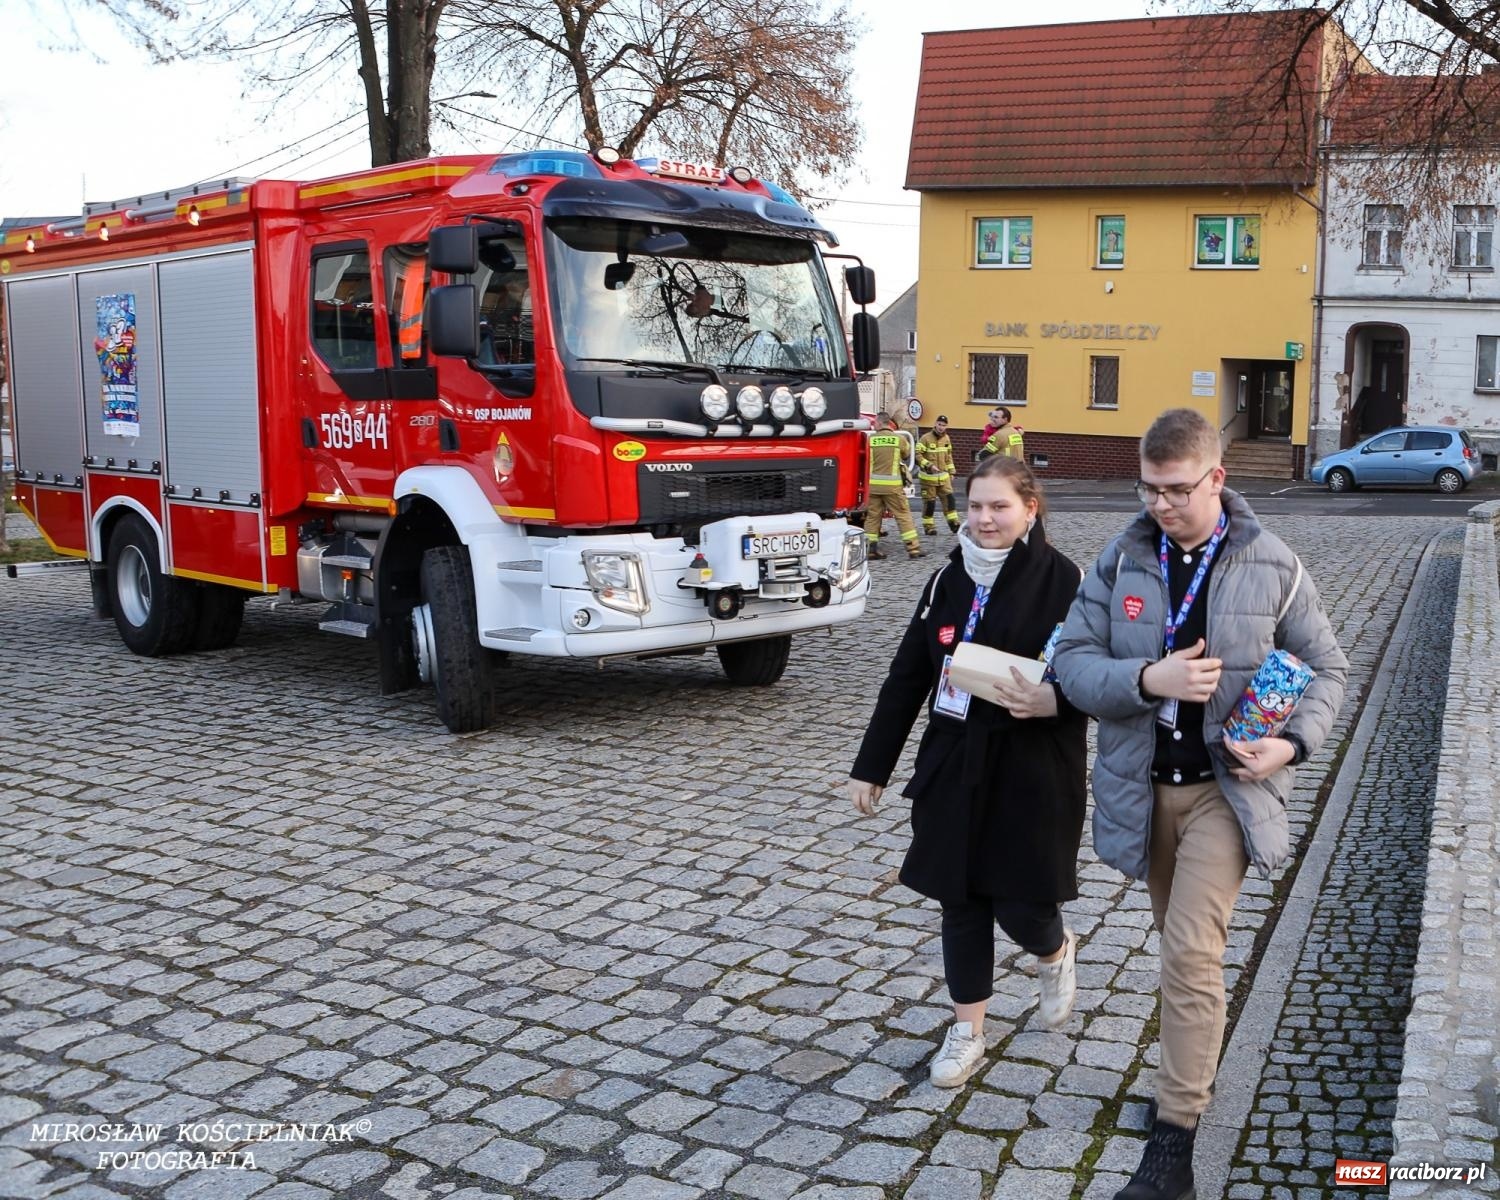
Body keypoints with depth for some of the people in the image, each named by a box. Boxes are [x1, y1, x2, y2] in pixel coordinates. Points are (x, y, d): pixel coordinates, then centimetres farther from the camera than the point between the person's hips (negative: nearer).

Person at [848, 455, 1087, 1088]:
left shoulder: (1062, 580, -9)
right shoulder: (949, 579, 5)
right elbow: (907, 677, 7)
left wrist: (1054, 700, -28)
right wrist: (870, 767, 8)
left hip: (1034, 772, -4)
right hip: (955, 768, 4)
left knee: (1020, 904, 0)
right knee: (961, 901, 10)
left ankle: (1055, 953, 38)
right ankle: (967, 1032, 27)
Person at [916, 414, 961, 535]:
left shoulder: (947, 438, 8)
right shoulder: (925, 438, -13)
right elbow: (918, 455, -16)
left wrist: (951, 472, 15)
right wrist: (929, 465, -25)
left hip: (943, 476, 5)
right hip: (928, 476, -5)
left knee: (949, 498, -1)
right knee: (929, 502, 0)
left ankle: (954, 524, 3)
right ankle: (929, 527, 9)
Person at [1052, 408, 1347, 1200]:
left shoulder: (1270, 566, -6)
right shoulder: (1120, 560, -3)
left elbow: (1328, 666, 4)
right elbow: (1073, 660, -7)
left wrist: (1296, 741, -13)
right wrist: (1148, 679, -24)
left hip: (1226, 786, -3)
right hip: (1144, 785, 3)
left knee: (1192, 951, -11)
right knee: (1180, 944, 19)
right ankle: (1193, 1067, 42)